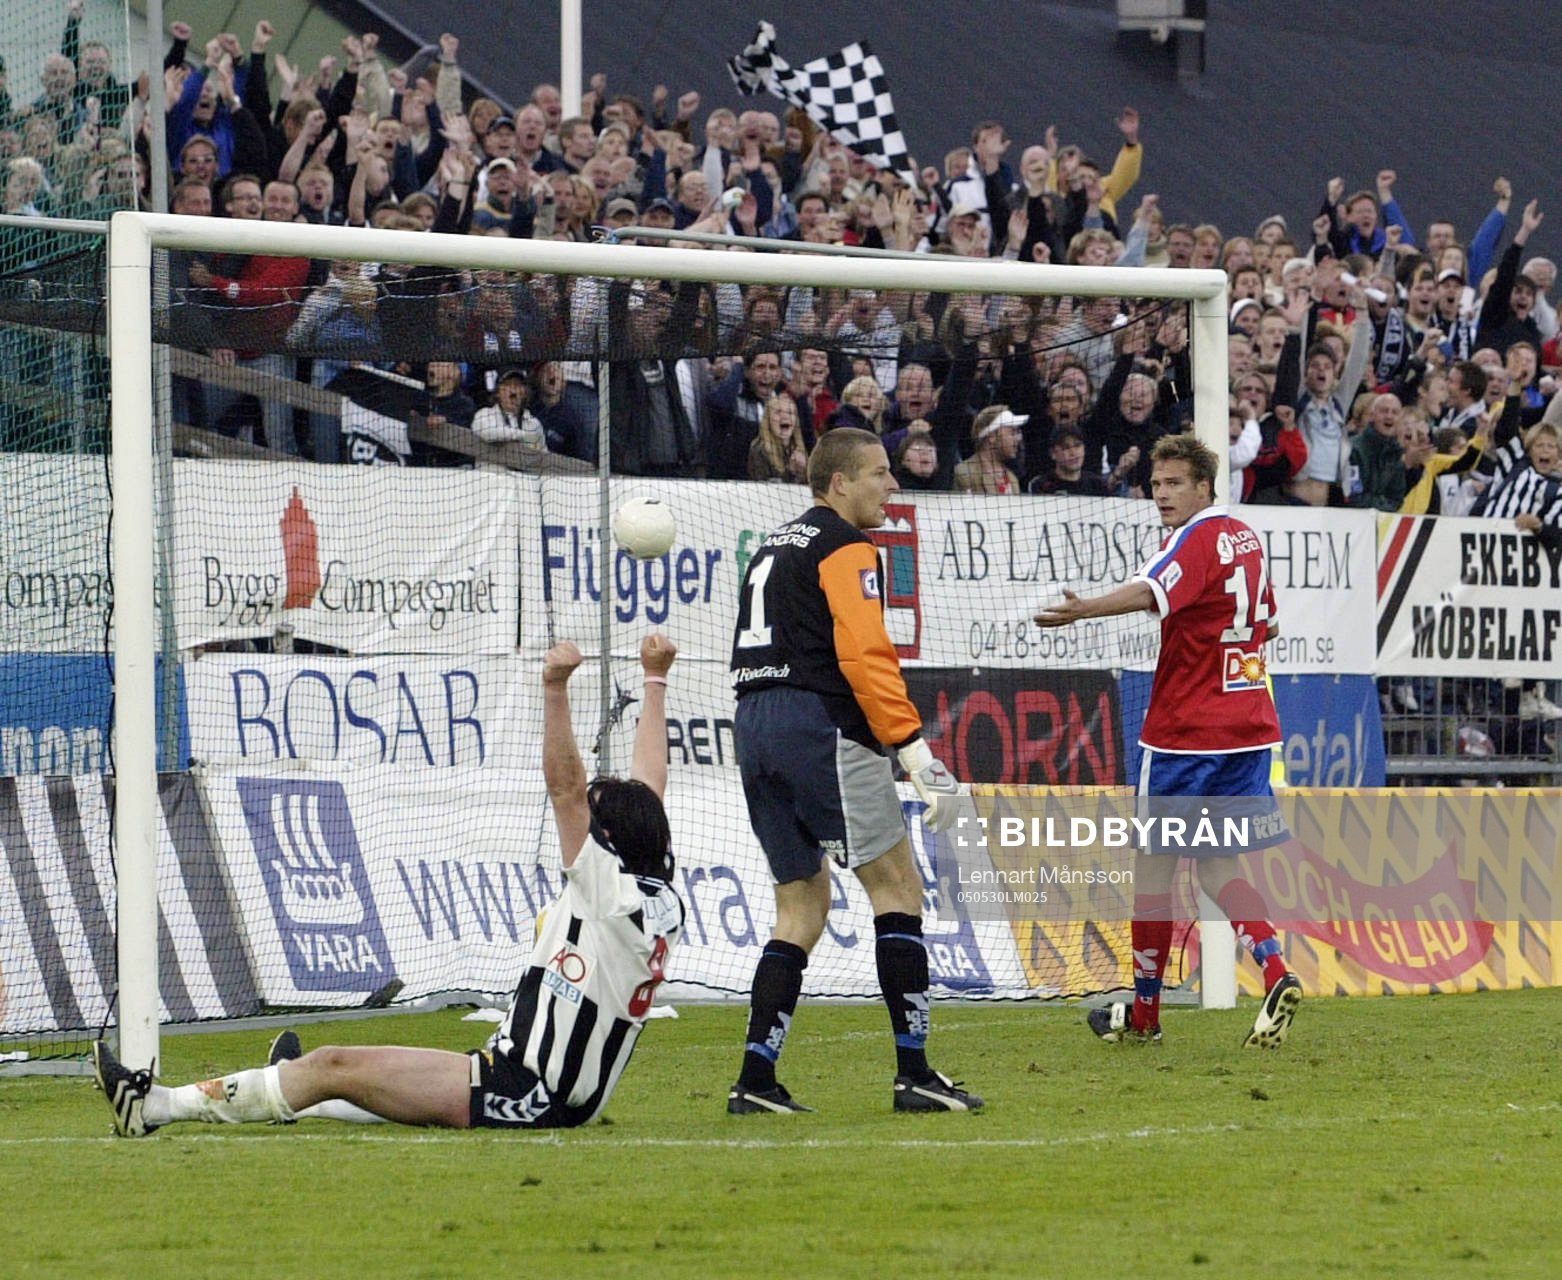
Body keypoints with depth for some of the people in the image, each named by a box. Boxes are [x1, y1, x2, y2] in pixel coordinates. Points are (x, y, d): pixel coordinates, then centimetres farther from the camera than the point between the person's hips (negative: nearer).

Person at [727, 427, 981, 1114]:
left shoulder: (774, 547, 24)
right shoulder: (845, 548, -5)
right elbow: (865, 655, -17)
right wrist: (917, 751, -20)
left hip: (754, 723, 9)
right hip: (819, 724, -9)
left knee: (802, 903, 13)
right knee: (896, 885, -4)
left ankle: (756, 1081, 3)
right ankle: (913, 1072, -8)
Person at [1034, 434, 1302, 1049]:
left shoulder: (1195, 539, -14)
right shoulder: (1246, 539, 13)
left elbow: (1150, 591, -36)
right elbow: (1267, 625, 26)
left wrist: (1083, 608, -49)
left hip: (1184, 728, -8)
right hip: (1249, 726, 8)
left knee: (1155, 858, 4)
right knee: (1215, 861, 12)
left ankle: (1144, 1010, 11)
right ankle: (1275, 971, -10)